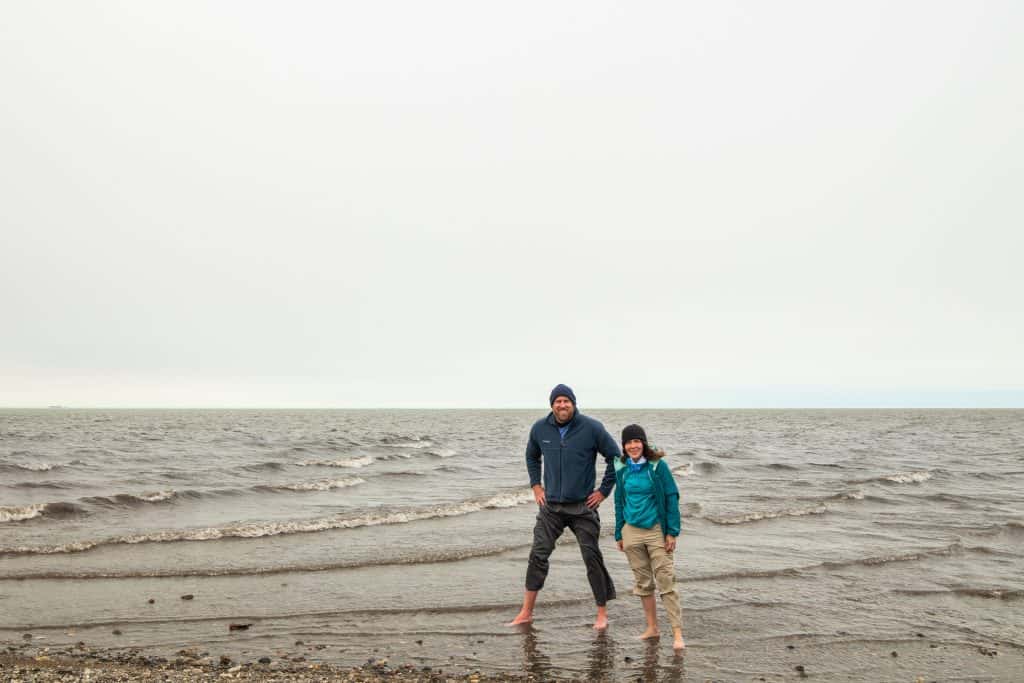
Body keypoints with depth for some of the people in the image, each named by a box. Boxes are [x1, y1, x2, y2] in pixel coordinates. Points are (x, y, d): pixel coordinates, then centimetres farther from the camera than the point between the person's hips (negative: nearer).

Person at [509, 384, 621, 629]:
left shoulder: (592, 428, -10)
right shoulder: (540, 428, 0)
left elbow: (615, 457, -2)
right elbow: (531, 456, 20)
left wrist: (604, 490, -3)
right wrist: (535, 485, 11)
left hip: (583, 506, -3)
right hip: (551, 506, 3)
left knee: (592, 558, 2)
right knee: (538, 555, 2)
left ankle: (602, 613, 16)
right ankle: (526, 612, 13)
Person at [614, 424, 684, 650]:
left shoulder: (658, 466, -8)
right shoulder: (622, 470, 5)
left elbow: (671, 498, -7)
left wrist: (672, 532, -10)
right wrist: (619, 534, 13)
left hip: (656, 530, -4)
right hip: (631, 532, 4)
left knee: (666, 582, -7)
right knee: (643, 583, 12)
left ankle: (677, 633, -3)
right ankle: (652, 628, 23)